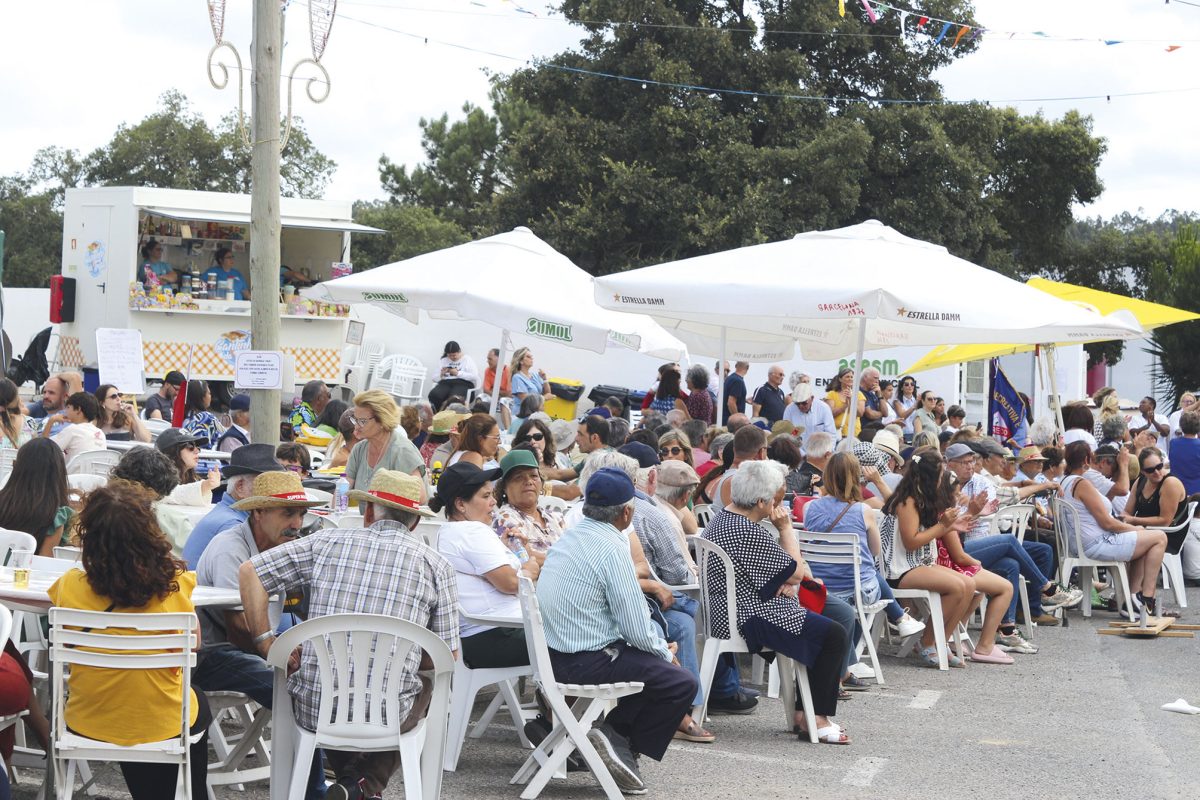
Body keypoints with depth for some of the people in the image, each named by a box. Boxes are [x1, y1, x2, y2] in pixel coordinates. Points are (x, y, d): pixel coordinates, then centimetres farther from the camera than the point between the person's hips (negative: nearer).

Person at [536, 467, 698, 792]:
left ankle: (612, 732, 12)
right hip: (585, 661, -9)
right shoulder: (612, 548, -18)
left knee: (652, 663, 22)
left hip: (556, 652, 9)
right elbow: (636, 628, -17)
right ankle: (620, 743, 1)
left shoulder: (570, 535, 10)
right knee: (681, 682, -1)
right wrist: (666, 654, 3)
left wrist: (660, 649, 17)